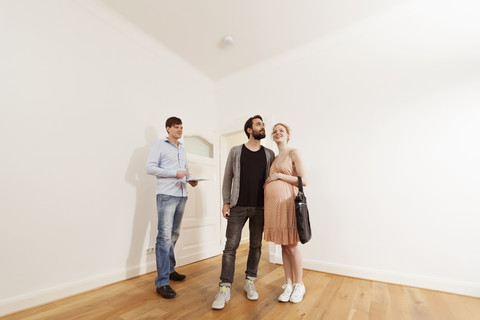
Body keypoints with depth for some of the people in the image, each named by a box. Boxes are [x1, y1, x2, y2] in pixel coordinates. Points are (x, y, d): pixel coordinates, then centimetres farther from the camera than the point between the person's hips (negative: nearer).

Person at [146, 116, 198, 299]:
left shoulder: (182, 149, 20)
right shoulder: (159, 145, 0)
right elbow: (150, 168, -9)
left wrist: (191, 180, 1)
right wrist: (175, 173, -18)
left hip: (181, 195, 7)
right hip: (166, 195, -7)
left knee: (174, 235, 15)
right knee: (164, 237, -8)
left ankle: (169, 270, 30)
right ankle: (162, 282, 1)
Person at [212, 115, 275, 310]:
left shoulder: (269, 154, 7)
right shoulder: (235, 151, 4)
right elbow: (227, 178, 3)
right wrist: (226, 202, -3)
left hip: (260, 208, 2)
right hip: (238, 206, -2)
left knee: (256, 246, 12)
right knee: (231, 246, 1)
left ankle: (249, 282, 30)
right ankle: (225, 288, 13)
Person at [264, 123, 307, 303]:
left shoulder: (293, 153, -2)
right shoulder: (274, 158, 17)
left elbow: (303, 181, -10)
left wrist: (279, 175, -11)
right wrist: (267, 183, 6)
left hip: (287, 203, -6)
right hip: (272, 204, 6)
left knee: (292, 246, 4)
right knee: (283, 246, 13)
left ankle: (299, 285, 25)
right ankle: (288, 284, 26)